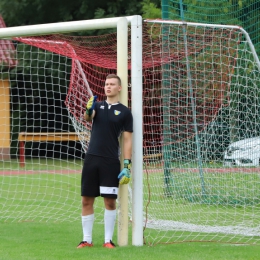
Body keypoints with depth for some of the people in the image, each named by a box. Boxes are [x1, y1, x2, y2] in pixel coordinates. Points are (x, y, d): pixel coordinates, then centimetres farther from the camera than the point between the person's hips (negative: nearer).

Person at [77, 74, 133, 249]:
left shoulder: (124, 112, 3)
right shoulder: (97, 106, 10)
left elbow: (127, 140, 0)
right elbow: (88, 118, -12)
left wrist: (127, 165, -9)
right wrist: (88, 111, -37)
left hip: (111, 161, -2)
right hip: (92, 158, 3)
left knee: (110, 201, -2)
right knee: (87, 200, 3)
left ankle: (108, 240, 5)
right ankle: (87, 239, 10)